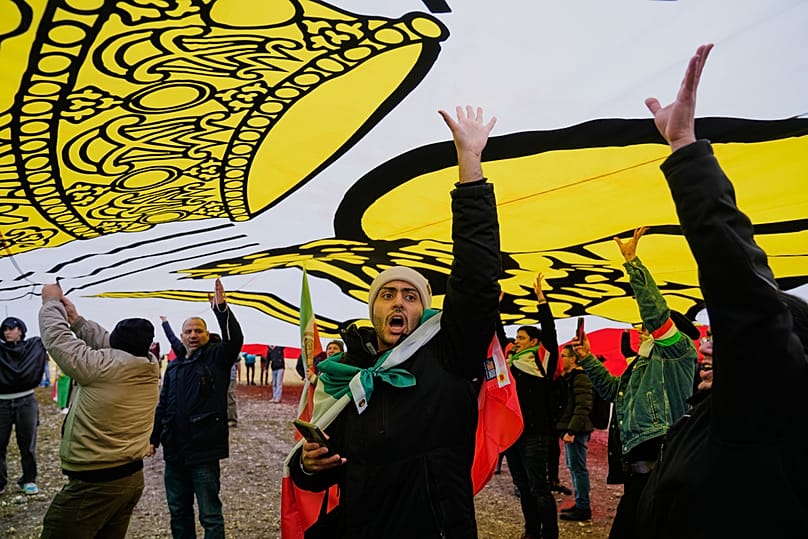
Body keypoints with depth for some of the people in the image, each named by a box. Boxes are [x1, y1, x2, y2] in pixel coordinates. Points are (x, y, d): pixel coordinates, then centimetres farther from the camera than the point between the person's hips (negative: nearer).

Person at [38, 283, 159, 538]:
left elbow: (57, 338, -8)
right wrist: (77, 320, 18)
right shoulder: (150, 368, -3)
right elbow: (106, 342, 12)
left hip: (93, 484, -7)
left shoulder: (102, 367, -20)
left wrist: (51, 302, 6)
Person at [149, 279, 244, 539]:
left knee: (210, 514, 1)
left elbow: (234, 339, -23)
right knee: (178, 512, 18)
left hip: (204, 451, -6)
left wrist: (221, 308, -31)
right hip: (174, 451, 6)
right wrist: (154, 438, 17)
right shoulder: (174, 366, 14)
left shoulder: (217, 358, -2)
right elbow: (163, 406, 20)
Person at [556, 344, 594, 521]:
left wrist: (571, 431, -24)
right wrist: (566, 429, 16)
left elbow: (582, 408, -21)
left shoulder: (580, 378, -14)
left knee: (578, 467, -4)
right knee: (573, 467, 15)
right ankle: (579, 503, 24)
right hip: (568, 429, 10)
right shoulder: (567, 377, 17)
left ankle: (583, 508, 3)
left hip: (576, 431, -10)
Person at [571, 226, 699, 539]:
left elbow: (655, 310, -16)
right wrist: (587, 359, 25)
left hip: (661, 466, -9)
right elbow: (611, 389, 35)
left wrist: (632, 262, -14)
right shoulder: (641, 366, 24)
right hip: (638, 467, 9)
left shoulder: (679, 352, -2)